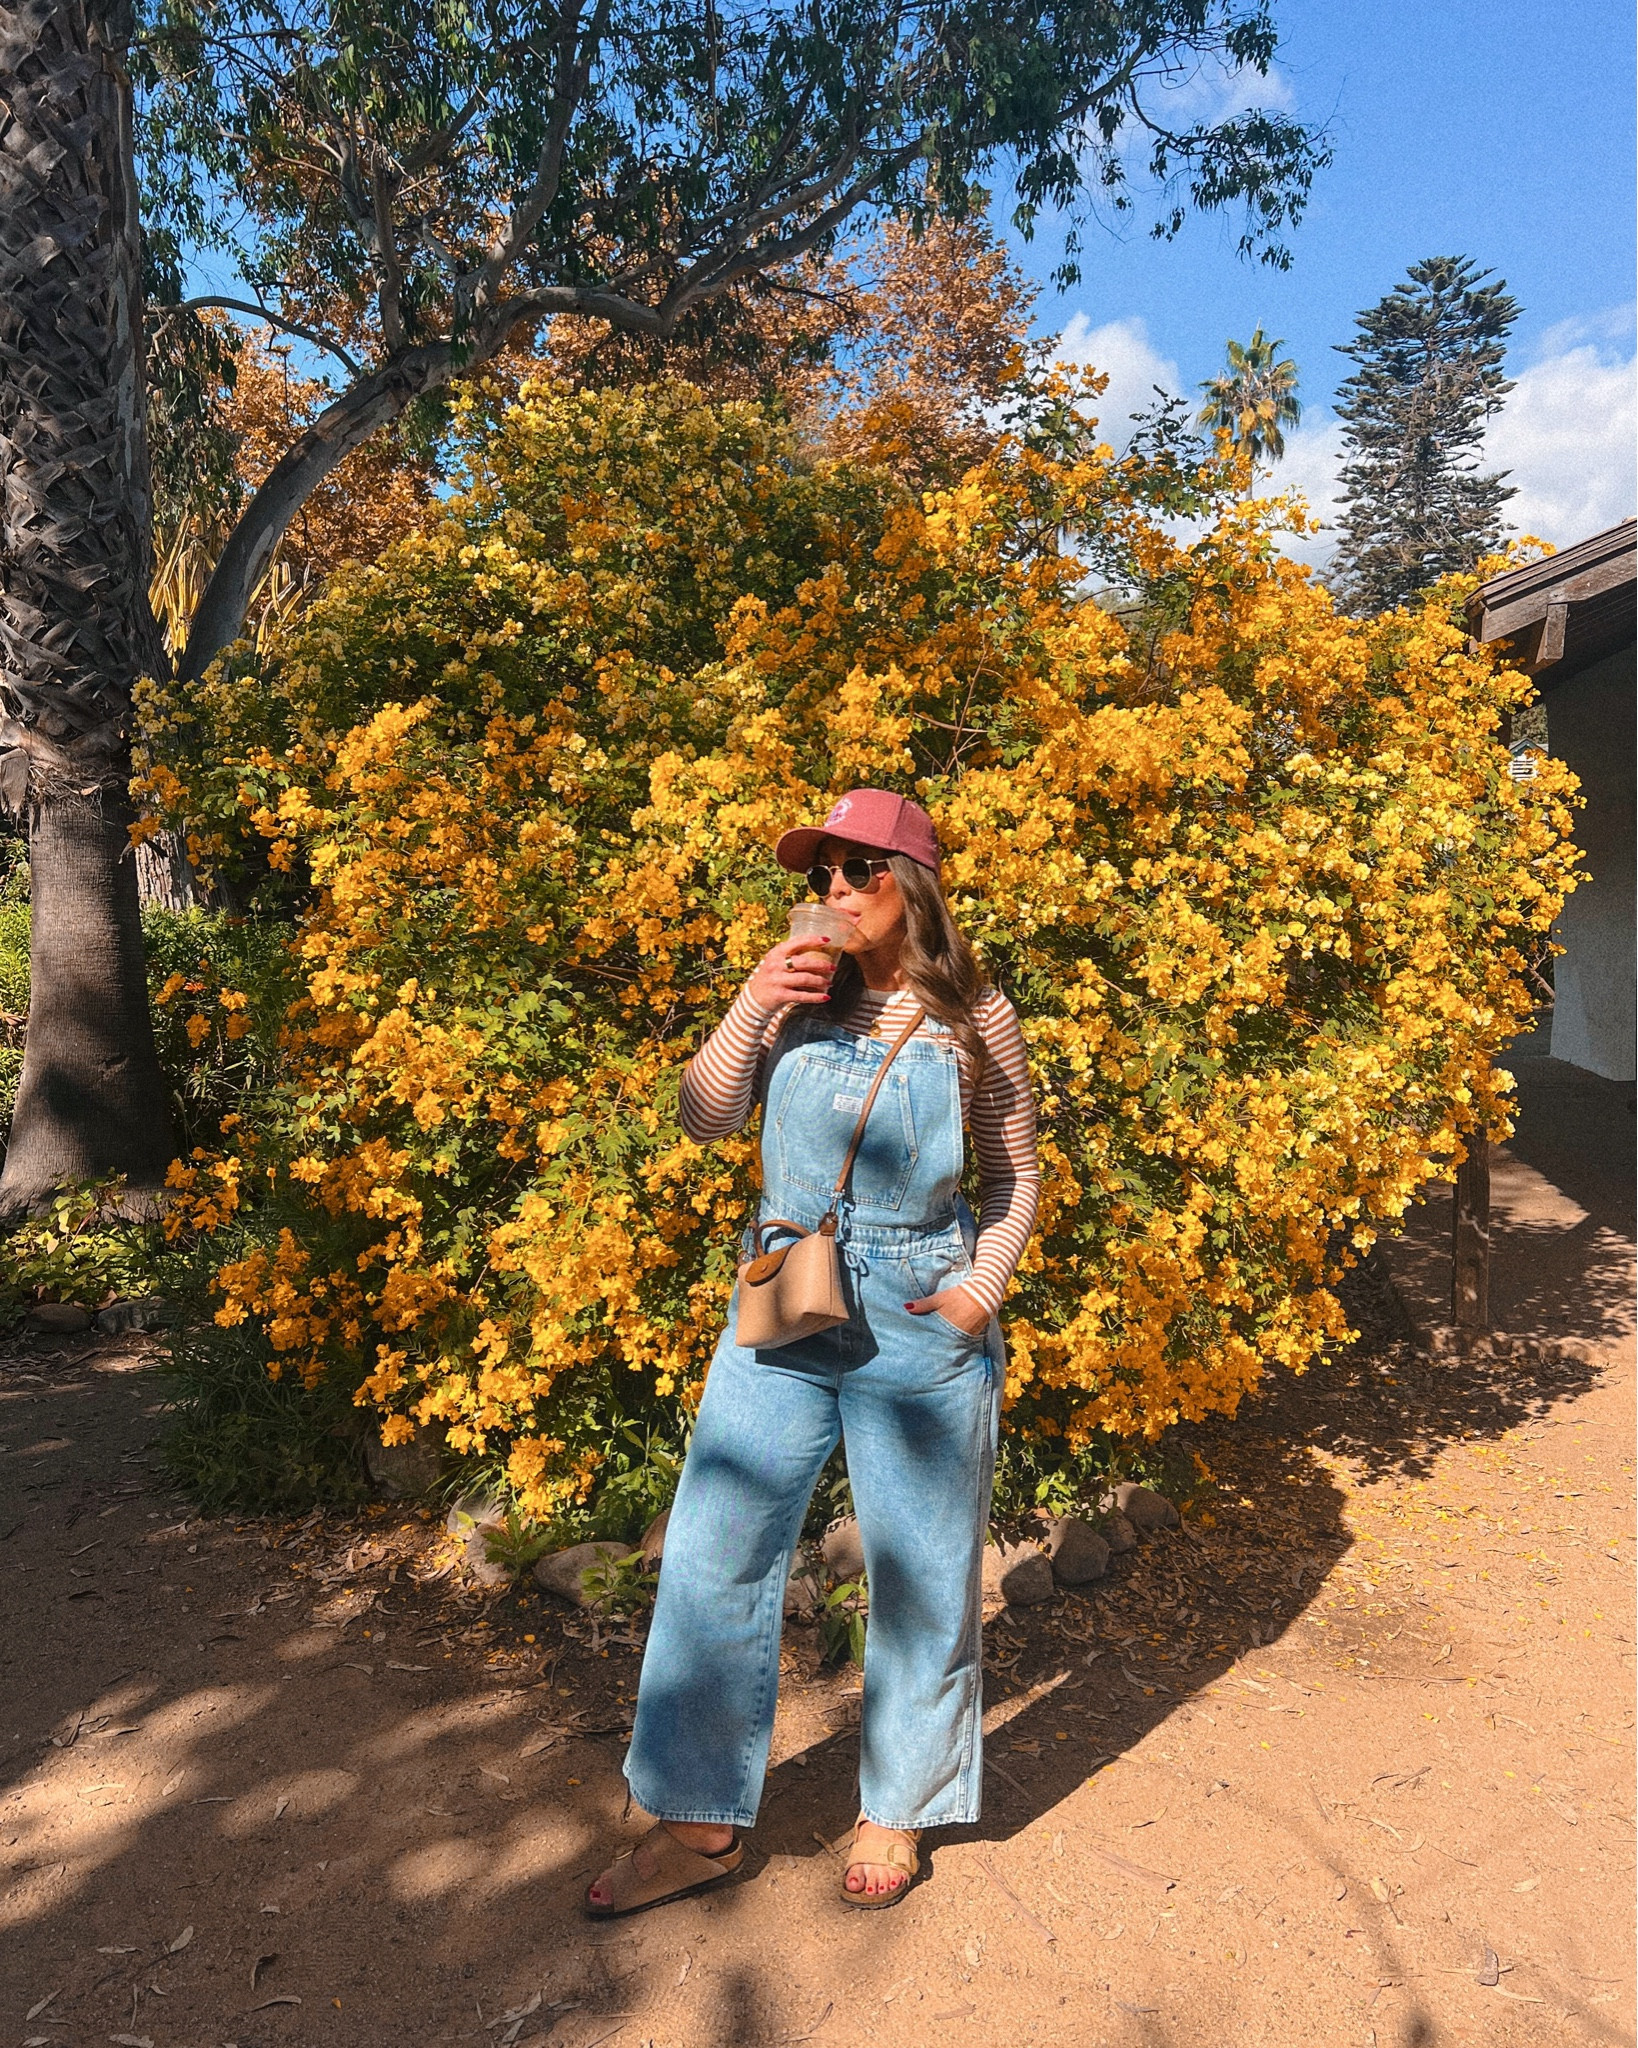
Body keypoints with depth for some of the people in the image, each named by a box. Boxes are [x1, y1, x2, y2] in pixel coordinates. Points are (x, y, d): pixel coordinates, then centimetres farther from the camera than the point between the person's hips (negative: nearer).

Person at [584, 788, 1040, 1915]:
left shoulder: (975, 1018, -1)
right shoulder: (797, 994, 4)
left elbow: (1016, 1177, 7)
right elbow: (707, 1121, 0)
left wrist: (982, 1286, -7)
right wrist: (752, 1009, -12)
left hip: (920, 1319, -2)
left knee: (921, 1575, 11)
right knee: (714, 1555, 5)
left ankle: (897, 1811, 34)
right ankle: (700, 1822, 23)